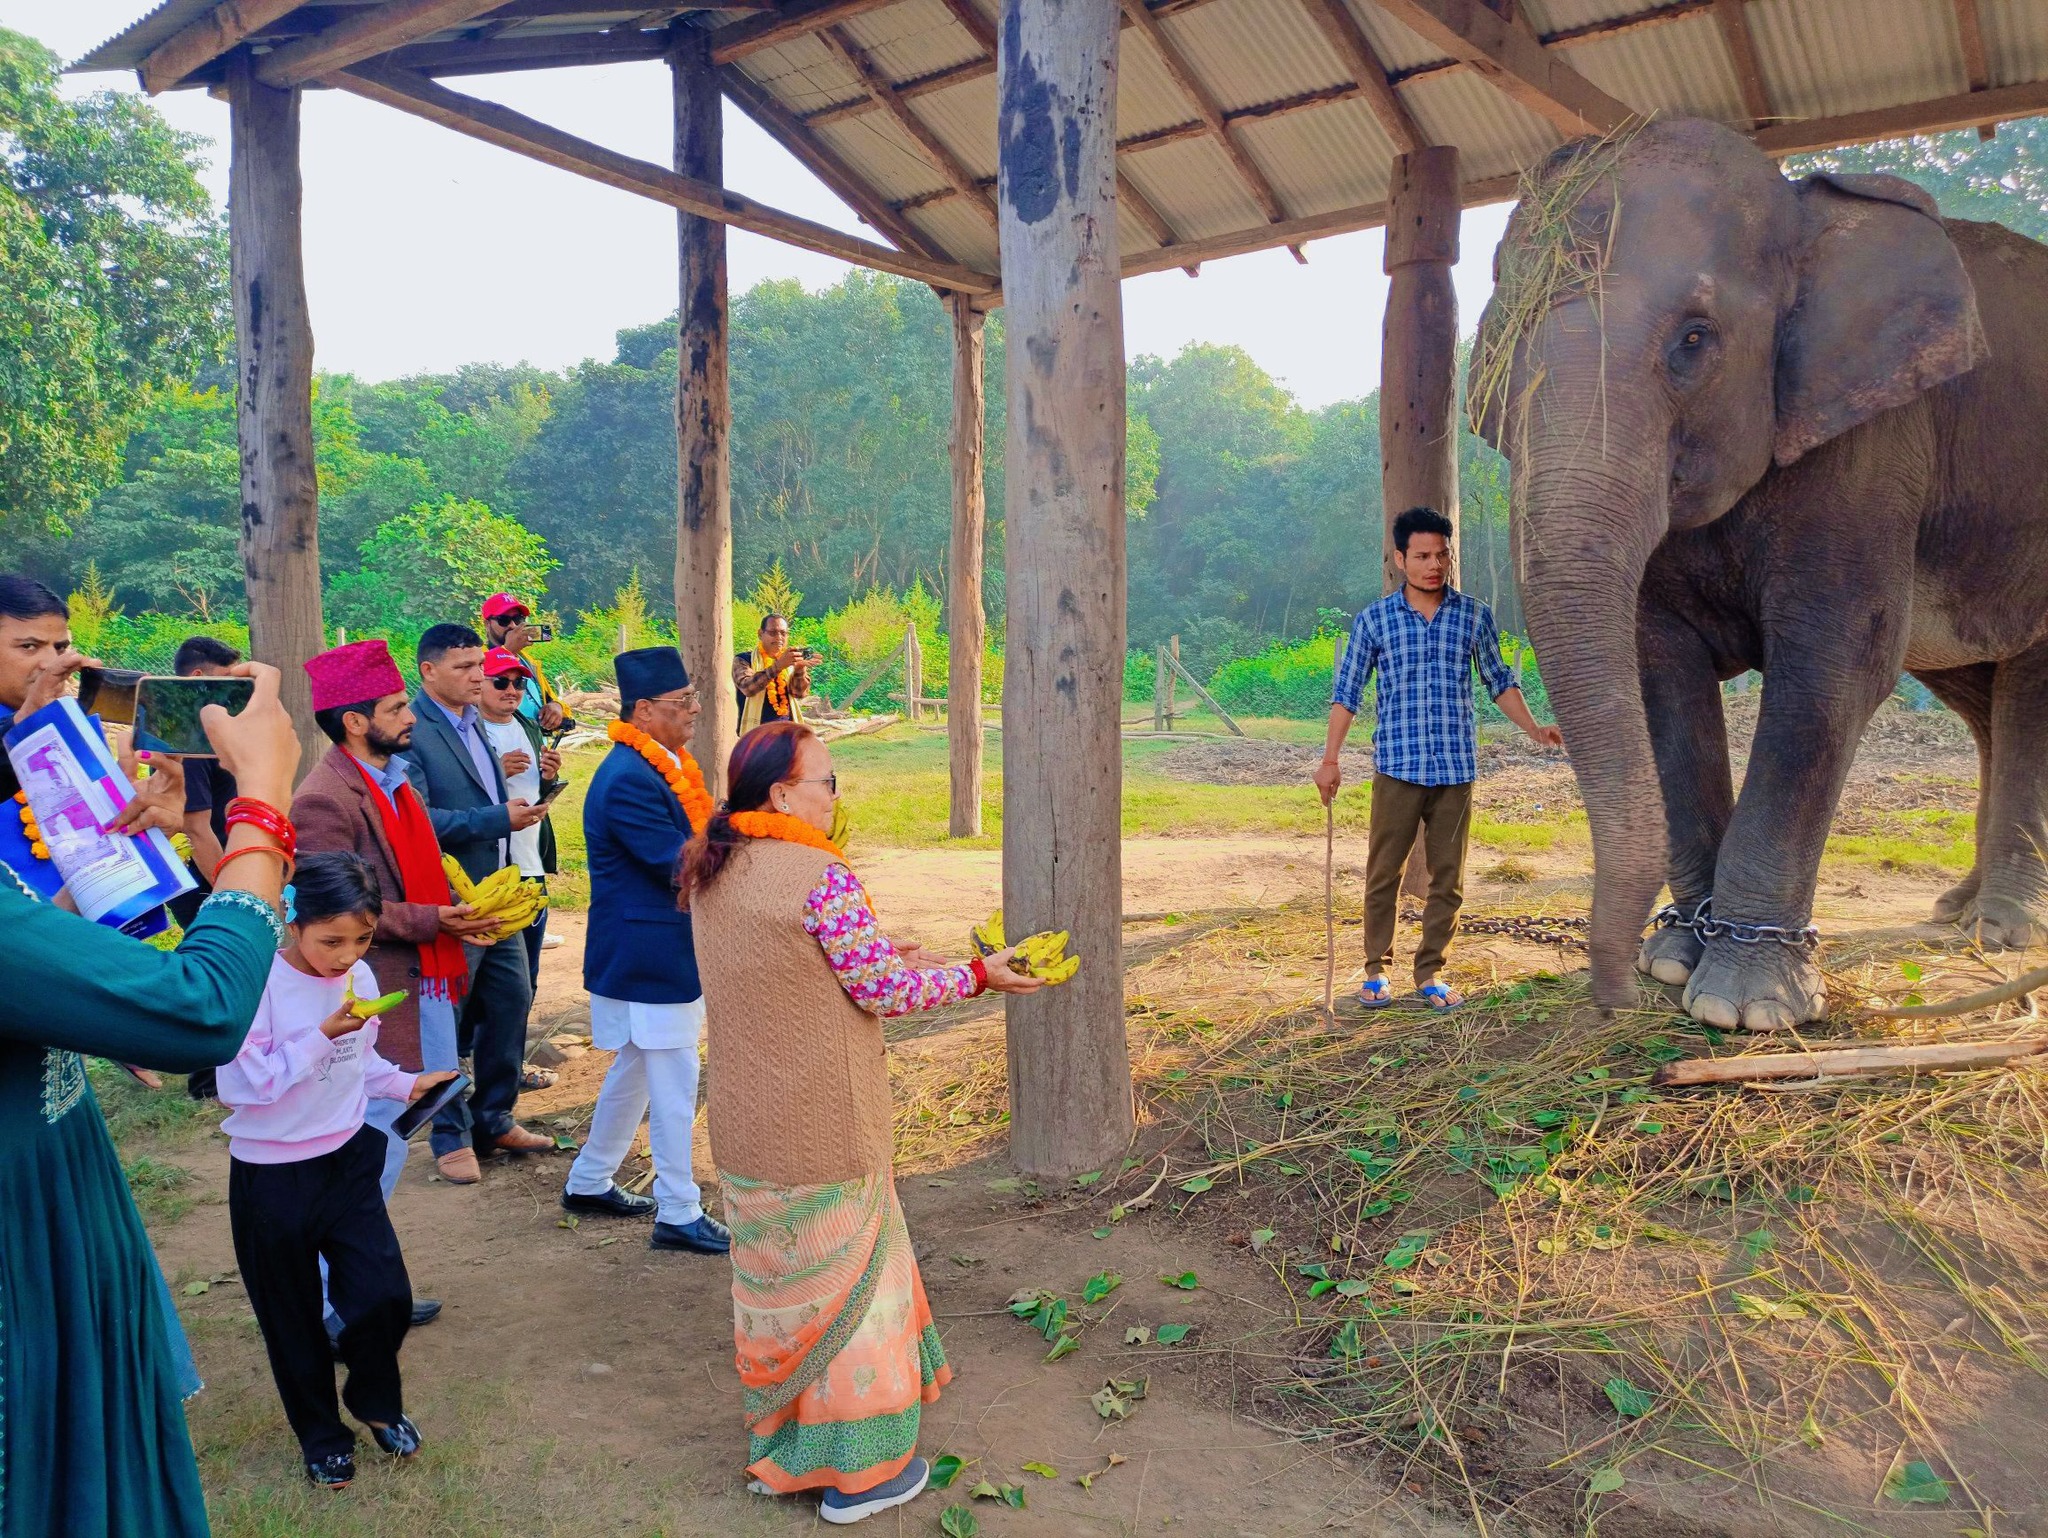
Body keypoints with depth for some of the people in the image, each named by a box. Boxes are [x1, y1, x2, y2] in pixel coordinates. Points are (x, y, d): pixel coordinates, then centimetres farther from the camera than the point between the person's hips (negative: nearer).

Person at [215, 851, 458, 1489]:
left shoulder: (360, 977, -3)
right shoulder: (259, 985, -21)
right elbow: (242, 1084, -23)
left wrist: (404, 1083, -3)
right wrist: (322, 1037, -28)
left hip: (347, 1160, 4)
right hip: (271, 1177, -4)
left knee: (386, 1296, 0)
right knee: (294, 1316, 12)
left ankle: (376, 1400, 30)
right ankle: (320, 1434, 34)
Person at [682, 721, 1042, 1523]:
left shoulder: (712, 872, 3)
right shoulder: (820, 875, -22)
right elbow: (880, 990, -17)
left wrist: (886, 953, 16)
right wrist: (977, 974, -5)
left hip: (746, 1125, 8)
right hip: (820, 1127, -7)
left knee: (773, 1276, 22)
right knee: (842, 1279, 9)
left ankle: (779, 1440, 39)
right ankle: (858, 1469, 23)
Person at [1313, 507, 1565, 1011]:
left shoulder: (1474, 616, 6)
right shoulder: (1374, 619, 1)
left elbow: (1498, 681, 17)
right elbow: (1347, 692, 3)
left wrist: (1535, 730, 8)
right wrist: (1330, 759, -2)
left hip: (1456, 768, 2)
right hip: (1397, 766, -2)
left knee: (1449, 879, 7)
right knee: (1383, 874, 2)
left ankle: (1429, 973, 19)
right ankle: (1376, 970, 17)